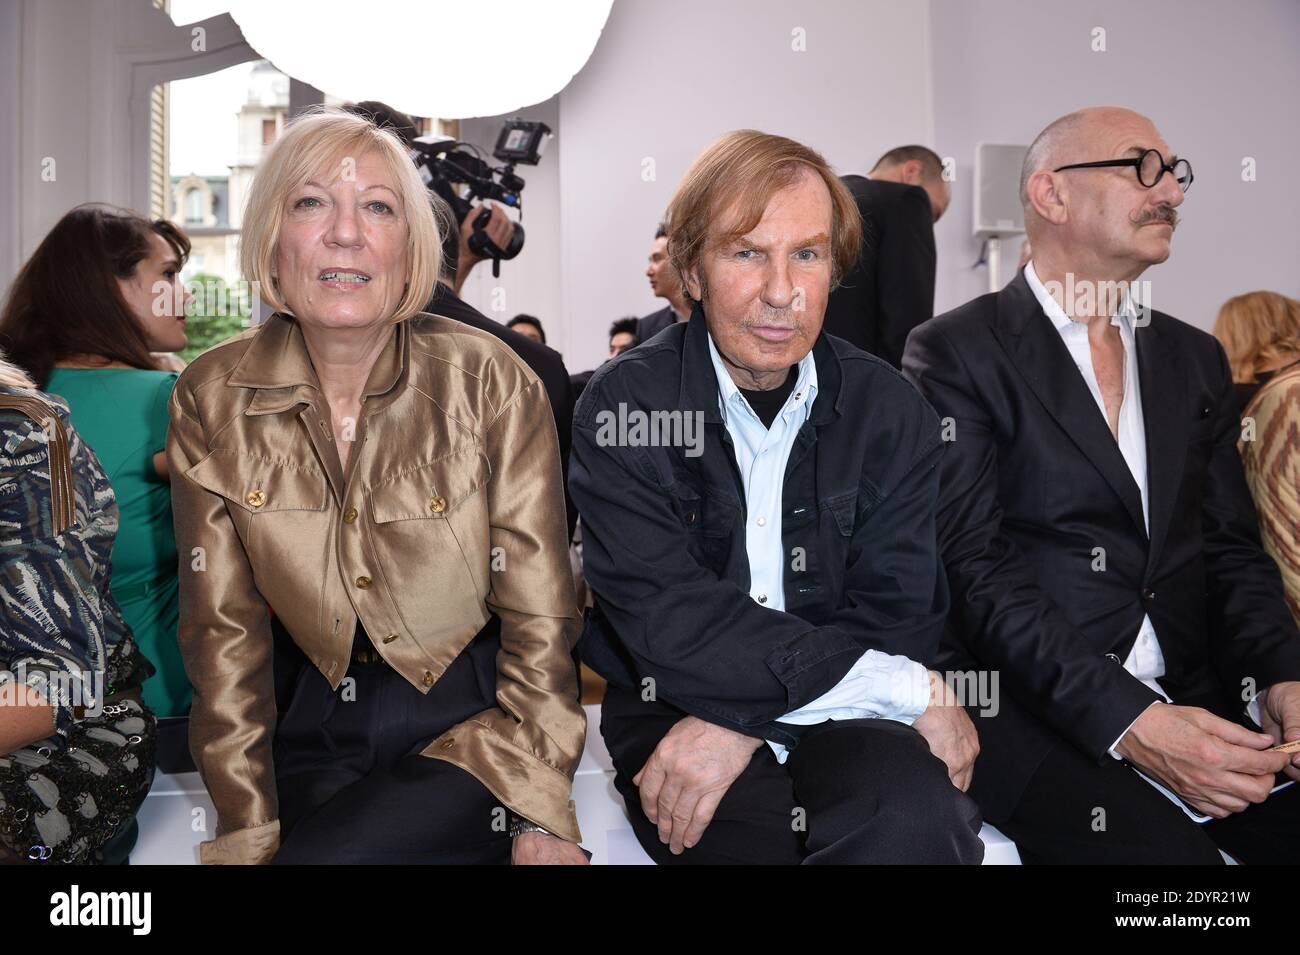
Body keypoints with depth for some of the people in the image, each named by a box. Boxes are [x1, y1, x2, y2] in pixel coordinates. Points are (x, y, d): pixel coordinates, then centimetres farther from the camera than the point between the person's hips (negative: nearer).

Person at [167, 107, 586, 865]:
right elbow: (225, 632, -2)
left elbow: (540, 622, -9)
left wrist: (541, 816, -15)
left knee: (329, 852, -22)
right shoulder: (211, 400, -5)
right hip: (323, 726, 3)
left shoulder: (494, 384, -12)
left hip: (479, 718, -2)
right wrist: (250, 831, -7)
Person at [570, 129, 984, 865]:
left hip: (844, 724, 2)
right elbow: (669, 618, -17)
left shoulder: (892, 411, 2)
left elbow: (897, 614, -4)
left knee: (920, 810, -31)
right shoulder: (623, 405, -6)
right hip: (671, 717, -1)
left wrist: (740, 720, -20)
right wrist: (911, 690, -20)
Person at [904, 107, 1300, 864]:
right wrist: (1126, 719, -20)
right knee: (1163, 847, -29)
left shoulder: (1196, 359, 17)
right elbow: (974, 572, -11)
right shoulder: (958, 353, -3)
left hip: (1193, 701, 6)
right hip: (1030, 710, -5)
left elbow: (1232, 550, 13)